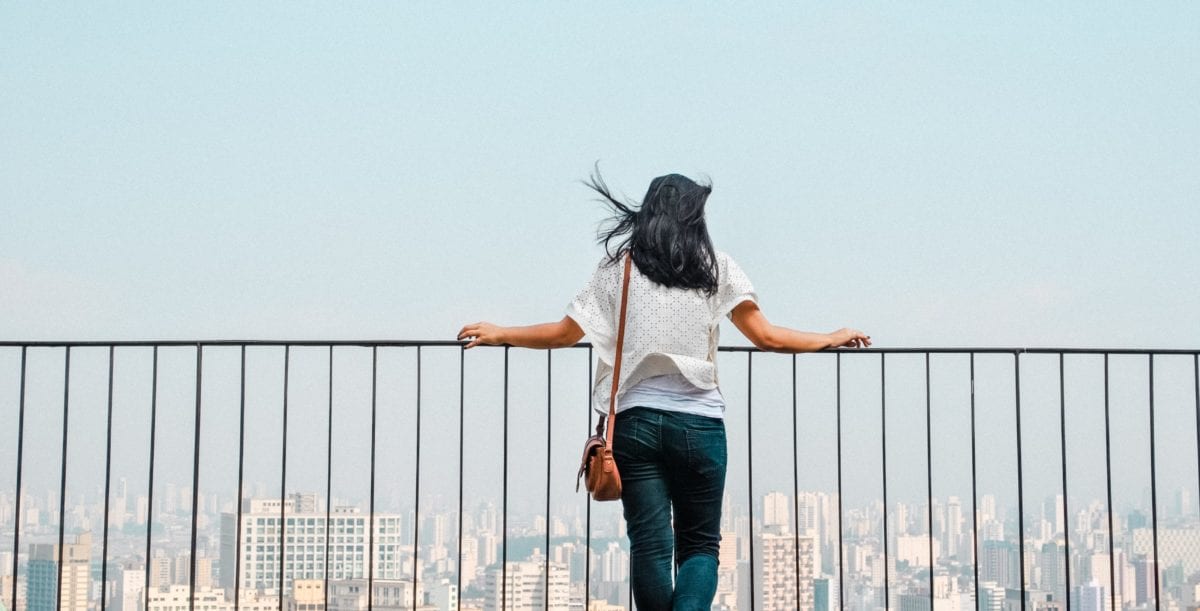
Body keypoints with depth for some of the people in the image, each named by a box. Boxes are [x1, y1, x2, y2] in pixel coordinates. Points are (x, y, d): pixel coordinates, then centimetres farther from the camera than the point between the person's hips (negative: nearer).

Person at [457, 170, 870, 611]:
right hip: (699, 421, 0)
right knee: (700, 544, 7)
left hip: (635, 420, 1)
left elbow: (564, 333, 7)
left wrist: (498, 334, 22)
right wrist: (830, 340, 15)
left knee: (649, 543, 5)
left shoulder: (620, 266, 7)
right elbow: (765, 336, 0)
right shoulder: (715, 266, 6)